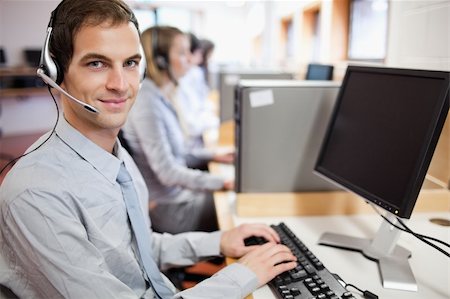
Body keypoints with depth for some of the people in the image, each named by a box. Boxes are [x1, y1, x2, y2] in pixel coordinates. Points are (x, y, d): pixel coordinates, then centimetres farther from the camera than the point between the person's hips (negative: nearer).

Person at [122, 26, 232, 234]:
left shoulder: (161, 96, 6)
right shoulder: (146, 102, -23)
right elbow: (167, 172, -24)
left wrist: (212, 156, 7)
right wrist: (223, 183, -21)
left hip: (177, 193, 9)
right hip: (169, 209, -8)